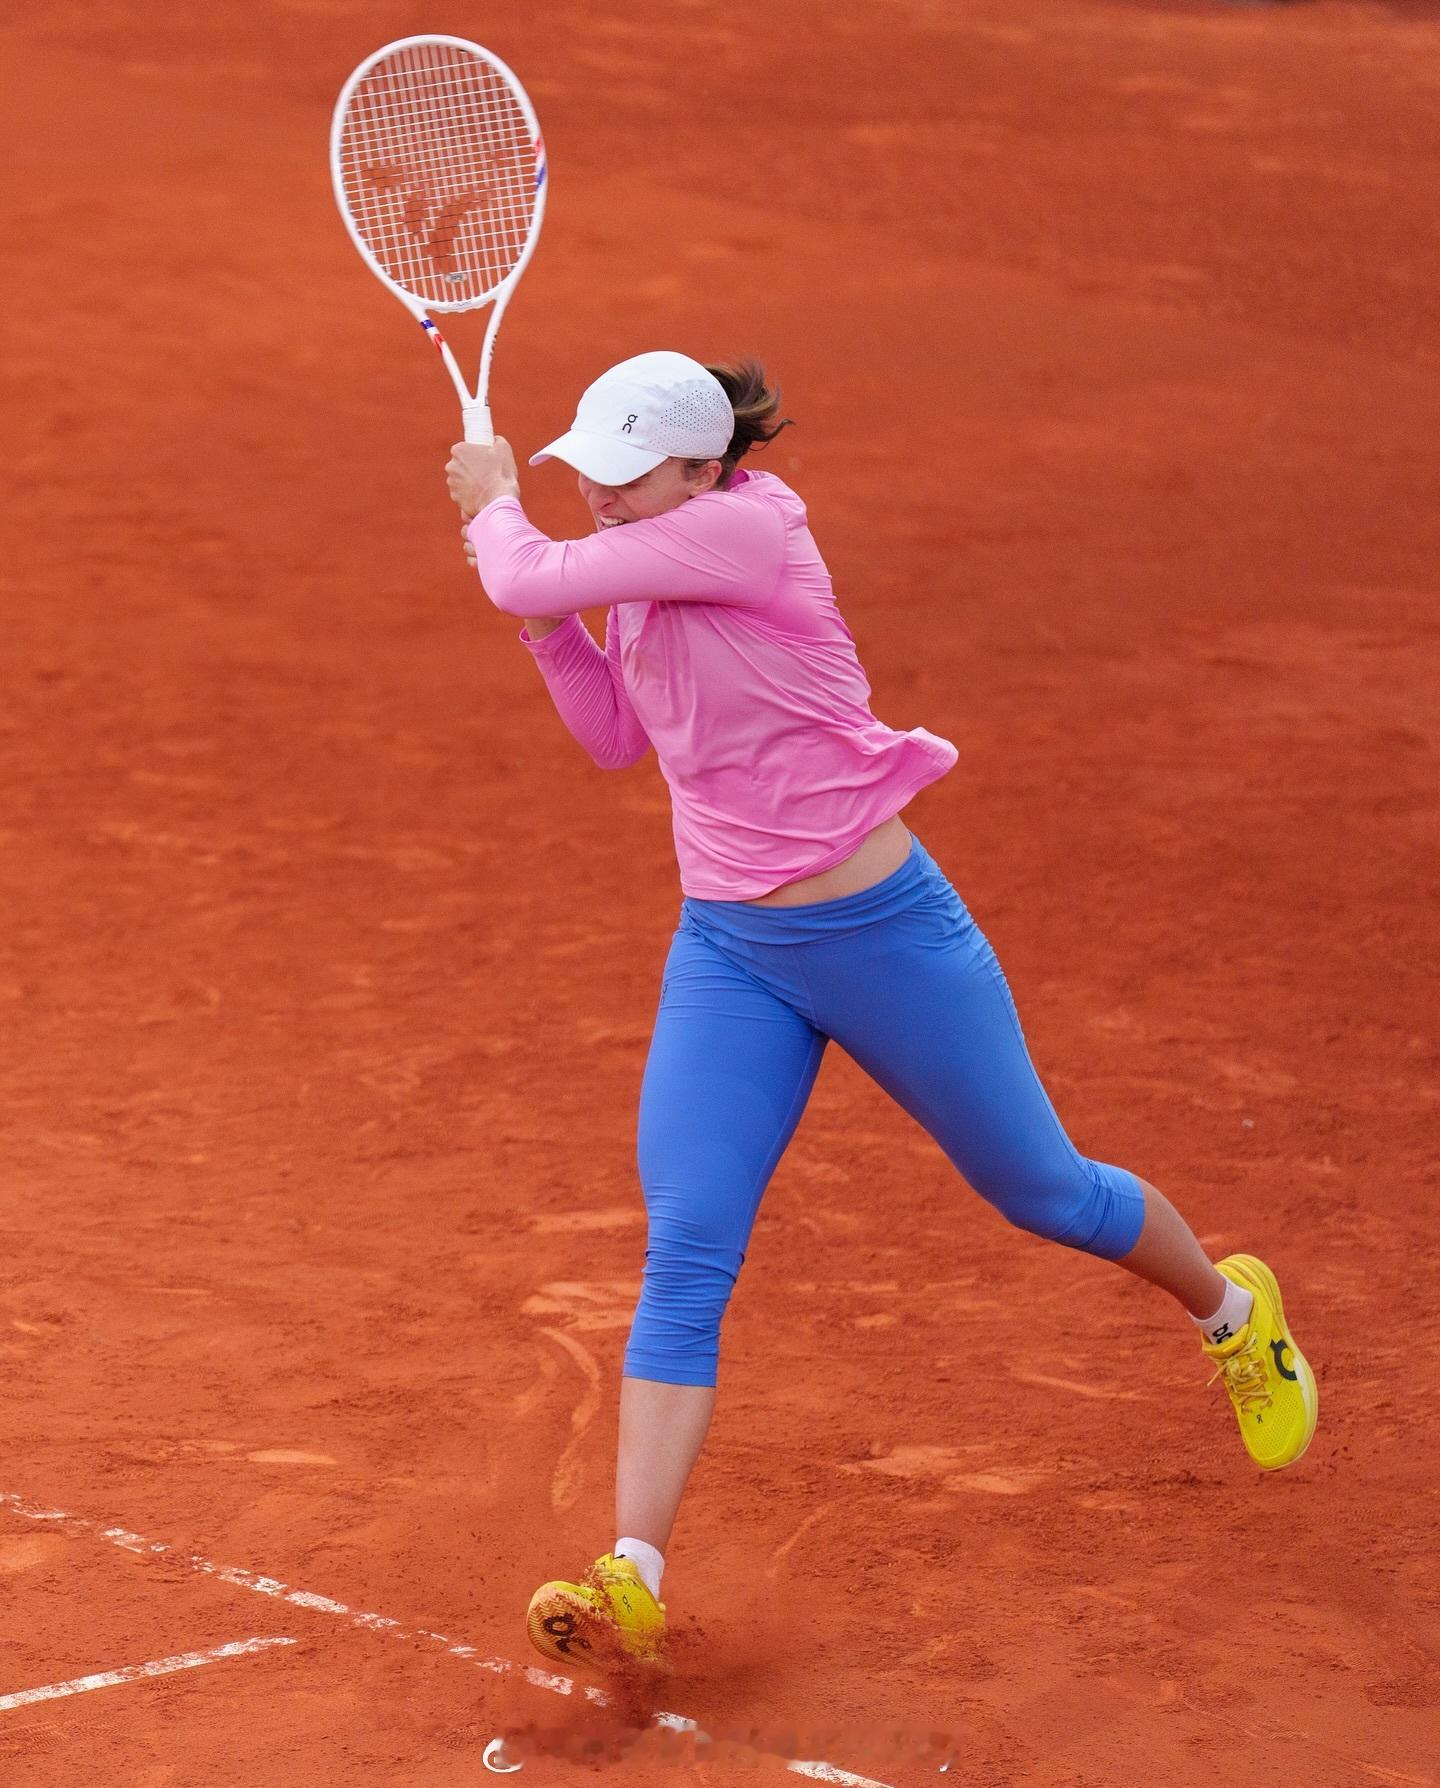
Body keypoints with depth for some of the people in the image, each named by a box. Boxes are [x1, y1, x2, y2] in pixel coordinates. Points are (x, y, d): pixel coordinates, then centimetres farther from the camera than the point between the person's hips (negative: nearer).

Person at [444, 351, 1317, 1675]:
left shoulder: (745, 528, -21)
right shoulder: (649, 573, 5)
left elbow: (530, 574, -24)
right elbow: (615, 737, 16)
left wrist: (494, 501, -3)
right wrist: (546, 620, 2)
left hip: (882, 931, -7)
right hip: (728, 954, 7)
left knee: (1038, 1190, 13)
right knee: (683, 1256, -9)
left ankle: (1233, 1311, 45)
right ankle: (632, 1580, -14)